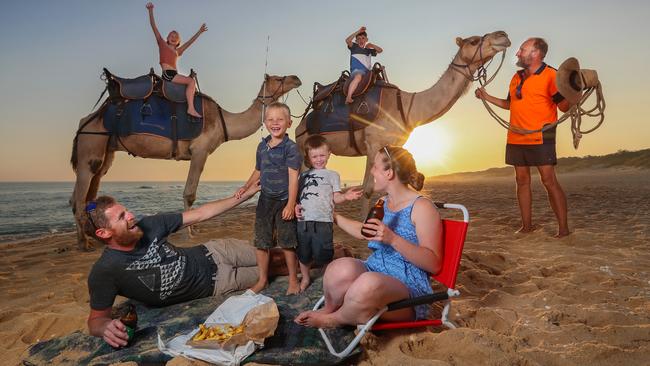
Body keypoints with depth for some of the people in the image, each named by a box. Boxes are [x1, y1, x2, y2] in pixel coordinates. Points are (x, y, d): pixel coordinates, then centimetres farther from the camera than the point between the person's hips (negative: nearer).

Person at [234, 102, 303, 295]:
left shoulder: (290, 147, -11)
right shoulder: (262, 146, 7)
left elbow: (293, 177, -15)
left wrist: (291, 204, -19)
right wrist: (246, 187, 9)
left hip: (284, 201, -5)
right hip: (265, 200, 6)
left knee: (287, 243, 3)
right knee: (260, 242, 9)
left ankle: (293, 279, 20)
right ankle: (262, 279, 25)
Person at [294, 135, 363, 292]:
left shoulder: (332, 175, 7)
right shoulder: (303, 175, 14)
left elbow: (336, 198, 0)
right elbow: (297, 195, 15)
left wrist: (346, 196, -19)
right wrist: (295, 206, -5)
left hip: (323, 221, -3)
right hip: (303, 220, 4)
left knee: (323, 254, 0)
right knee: (303, 253, 16)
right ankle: (305, 279, 39)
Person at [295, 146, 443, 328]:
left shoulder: (421, 207, -8)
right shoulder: (383, 202, 15)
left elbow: (433, 264, -14)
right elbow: (364, 232, 34)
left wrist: (393, 239, -25)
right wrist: (334, 215, 36)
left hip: (408, 286, -5)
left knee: (369, 284, -40)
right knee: (342, 269, -30)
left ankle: (333, 319, -9)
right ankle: (329, 309, 1)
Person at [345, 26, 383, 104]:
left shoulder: (368, 50, 22)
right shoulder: (354, 47, 11)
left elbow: (380, 50, 18)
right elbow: (347, 40, -7)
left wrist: (371, 45, 6)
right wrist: (358, 32, -6)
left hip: (367, 72, 7)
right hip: (356, 70, -7)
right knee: (358, 77, -38)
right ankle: (348, 98, -52)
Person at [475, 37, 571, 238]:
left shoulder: (550, 75, -7)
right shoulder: (516, 77, 15)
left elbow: (564, 106, -12)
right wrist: (486, 97, 23)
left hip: (540, 138, -7)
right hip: (516, 138, 7)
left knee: (549, 180, -9)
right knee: (522, 180, 9)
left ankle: (563, 228, -2)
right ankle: (527, 225, 18)